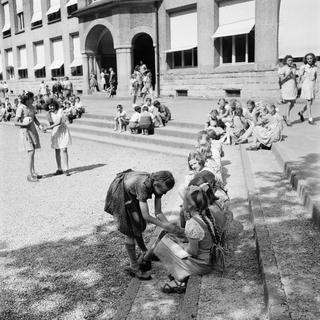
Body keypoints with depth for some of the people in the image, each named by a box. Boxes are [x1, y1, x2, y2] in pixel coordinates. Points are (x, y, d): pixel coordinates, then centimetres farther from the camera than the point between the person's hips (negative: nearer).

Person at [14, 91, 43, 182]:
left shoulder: (31, 107, 8)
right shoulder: (21, 108, -13)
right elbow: (16, 122, -13)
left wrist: (39, 125, -1)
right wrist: (25, 124, -27)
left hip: (33, 130, 7)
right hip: (25, 131, -7)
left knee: (32, 153, 11)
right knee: (31, 152, -12)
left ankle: (33, 172, 20)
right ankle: (30, 175, -8)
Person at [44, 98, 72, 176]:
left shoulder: (60, 111, -13)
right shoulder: (50, 113, 3)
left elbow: (59, 122, -22)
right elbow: (51, 124, 7)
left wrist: (49, 127, -28)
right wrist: (47, 128, -14)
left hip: (63, 131, -5)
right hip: (55, 132, 5)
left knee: (64, 150, -10)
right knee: (57, 151, 4)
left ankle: (67, 169, -7)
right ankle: (59, 169, 13)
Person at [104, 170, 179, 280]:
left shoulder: (158, 184, -18)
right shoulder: (143, 185, -40)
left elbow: (158, 212, -11)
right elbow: (146, 216, -37)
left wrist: (169, 224, -23)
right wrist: (164, 226, -30)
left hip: (131, 193, 7)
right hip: (119, 193, -7)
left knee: (138, 223, 11)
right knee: (130, 231, -6)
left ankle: (145, 253, 35)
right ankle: (134, 267, 2)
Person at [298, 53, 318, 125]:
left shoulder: (315, 67, 5)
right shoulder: (304, 67, -9)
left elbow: (315, 76, 16)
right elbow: (300, 76, 0)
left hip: (313, 86, 5)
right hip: (306, 86, -5)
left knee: (310, 103, 11)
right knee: (309, 103, -6)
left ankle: (301, 112, 34)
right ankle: (310, 119, -1)